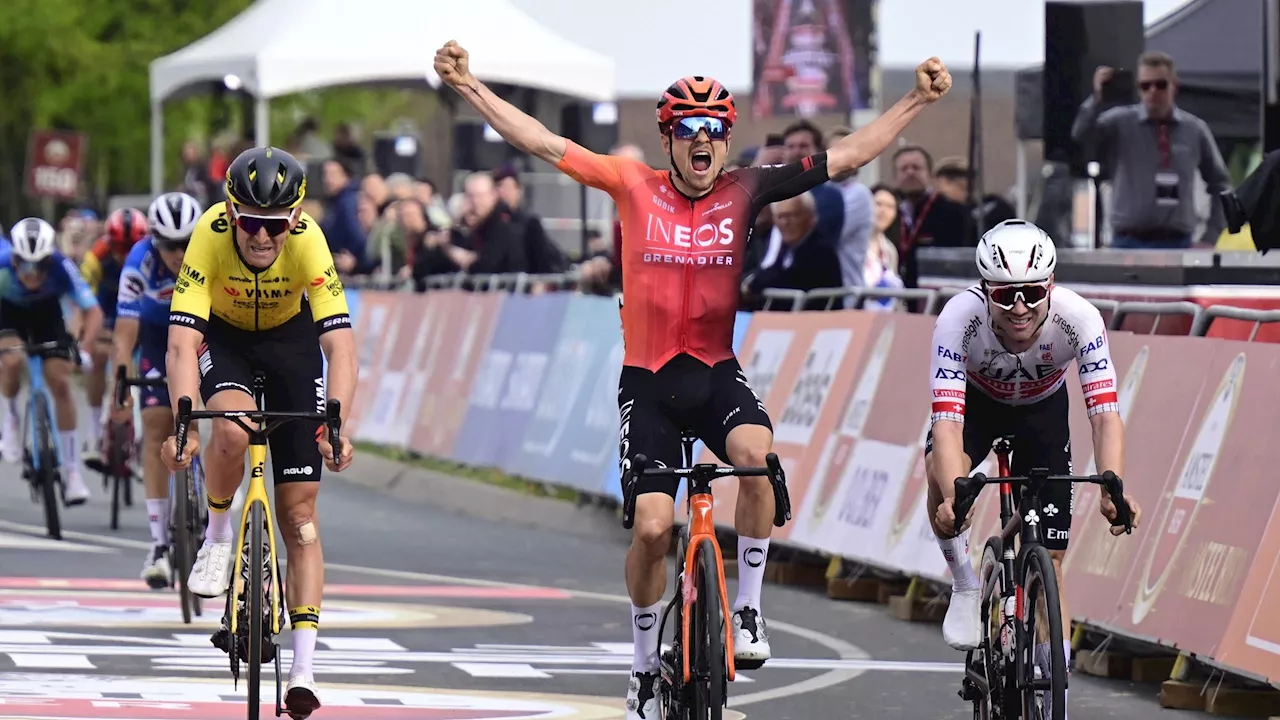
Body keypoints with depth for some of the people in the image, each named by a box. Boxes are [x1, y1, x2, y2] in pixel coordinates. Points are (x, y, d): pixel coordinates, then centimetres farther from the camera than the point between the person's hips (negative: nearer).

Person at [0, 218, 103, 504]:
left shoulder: (61, 267, -34)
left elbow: (93, 312, -32)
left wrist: (84, 348, -48)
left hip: (46, 309, 1)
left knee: (60, 381, -10)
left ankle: (71, 471, -1)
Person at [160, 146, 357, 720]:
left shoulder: (308, 240, -33)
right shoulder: (210, 236, -33)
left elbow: (340, 345, -36)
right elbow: (182, 342, -37)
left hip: (289, 337, 0)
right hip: (221, 336, 0)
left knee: (299, 512, -5)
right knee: (233, 429, -36)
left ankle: (304, 673, -5)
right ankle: (218, 534, -5)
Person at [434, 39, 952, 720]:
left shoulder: (744, 192, -1)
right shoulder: (634, 187, -3)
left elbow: (847, 155, 1)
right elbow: (542, 143, -4)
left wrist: (918, 99, -2)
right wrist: (469, 86, -9)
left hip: (717, 374, 0)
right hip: (648, 381, 0)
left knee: (757, 452, -32)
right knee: (652, 527, -10)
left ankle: (747, 609, -15)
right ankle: (644, 665, 13)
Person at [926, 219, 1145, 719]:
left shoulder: (1079, 318, -35)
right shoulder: (960, 318, -37)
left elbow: (1105, 412, -38)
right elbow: (948, 418, -43)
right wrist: (954, 496, -60)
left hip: (1041, 410, 1)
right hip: (976, 402, -1)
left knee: (1049, 561, -4)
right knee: (941, 470, -35)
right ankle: (966, 587, -10)